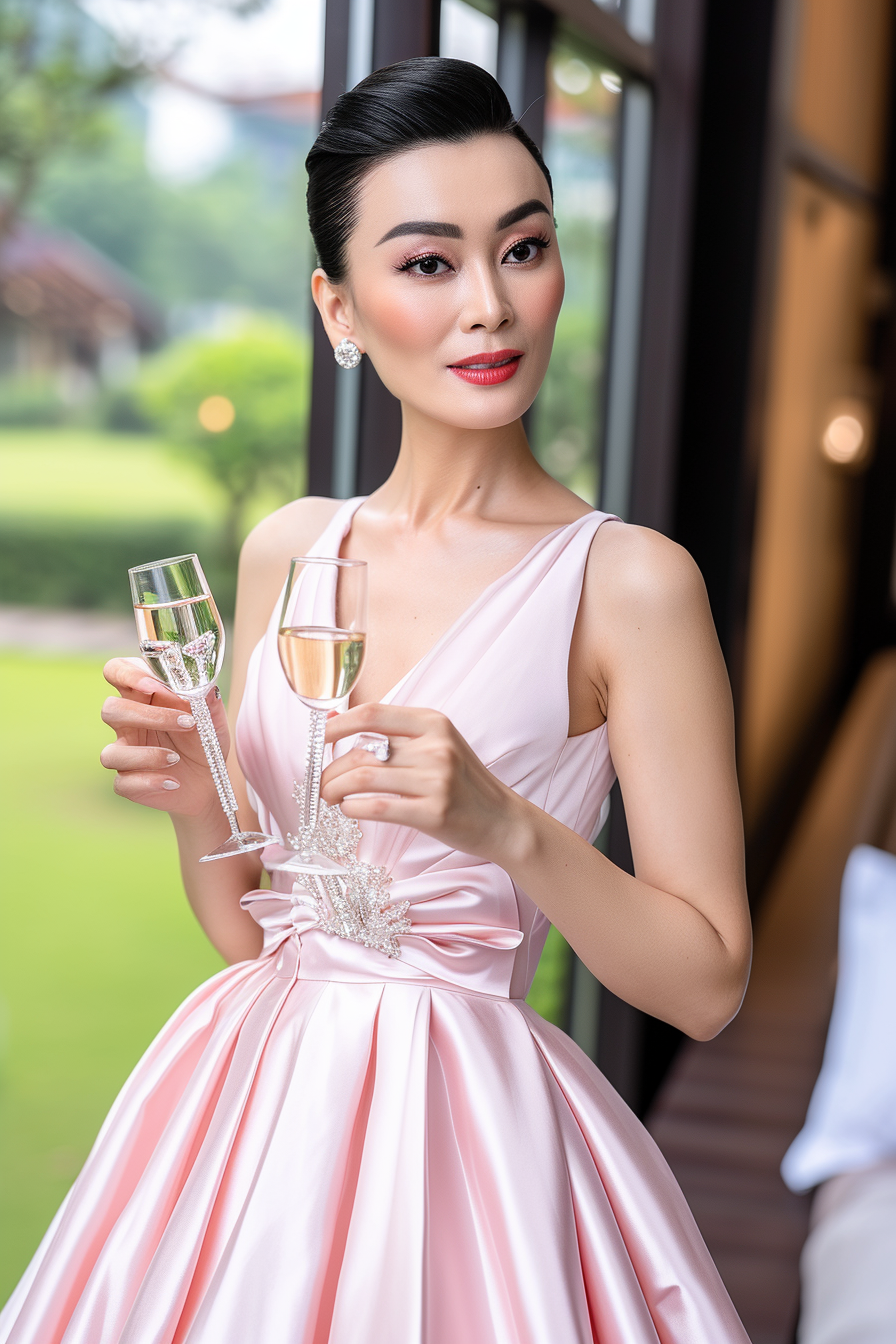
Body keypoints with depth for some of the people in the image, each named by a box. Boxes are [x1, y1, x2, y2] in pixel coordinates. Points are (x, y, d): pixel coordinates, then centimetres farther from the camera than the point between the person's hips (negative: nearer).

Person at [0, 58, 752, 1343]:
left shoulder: (626, 579, -12)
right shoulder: (286, 550, 3)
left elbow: (708, 982, -11)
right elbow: (246, 926, 9)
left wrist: (509, 826, -25)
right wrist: (194, 799, -11)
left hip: (465, 1126, -4)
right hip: (251, 1104, 5)